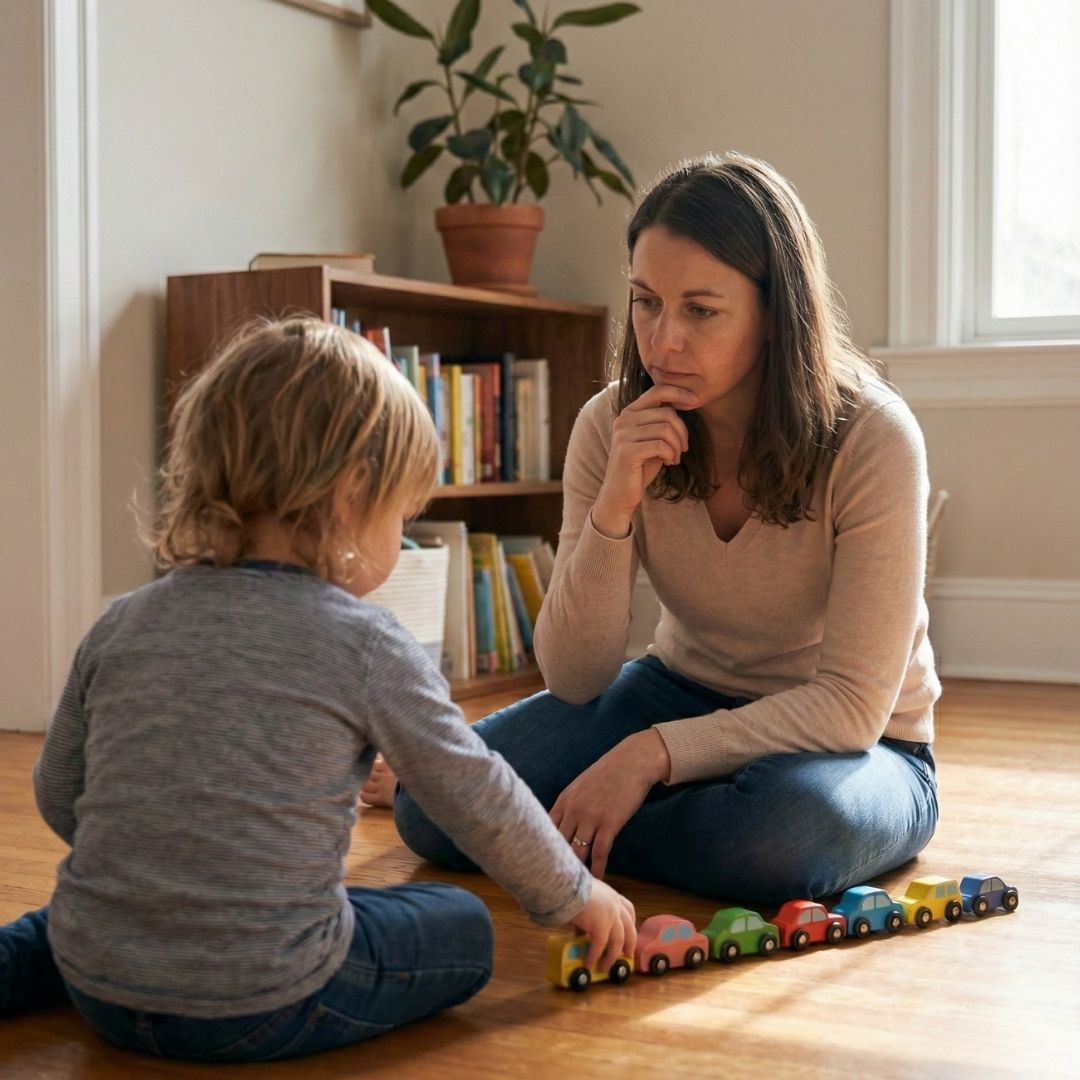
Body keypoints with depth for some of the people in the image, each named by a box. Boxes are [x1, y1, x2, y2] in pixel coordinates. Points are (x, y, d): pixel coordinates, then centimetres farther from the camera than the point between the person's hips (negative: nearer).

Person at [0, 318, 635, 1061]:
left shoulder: (122, 625, 2)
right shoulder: (365, 644, -10)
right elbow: (479, 801, -1)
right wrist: (576, 897, 16)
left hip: (94, 990, 5)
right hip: (259, 1010, -5)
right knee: (461, 928, 15)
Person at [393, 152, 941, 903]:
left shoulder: (871, 439, -23)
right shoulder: (612, 428, -12)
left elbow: (853, 705, -23)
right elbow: (574, 680, -12)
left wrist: (652, 753, -32)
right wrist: (614, 509, -27)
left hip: (853, 746, -2)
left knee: (790, 824, -38)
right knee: (434, 802, -19)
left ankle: (575, 830, -10)